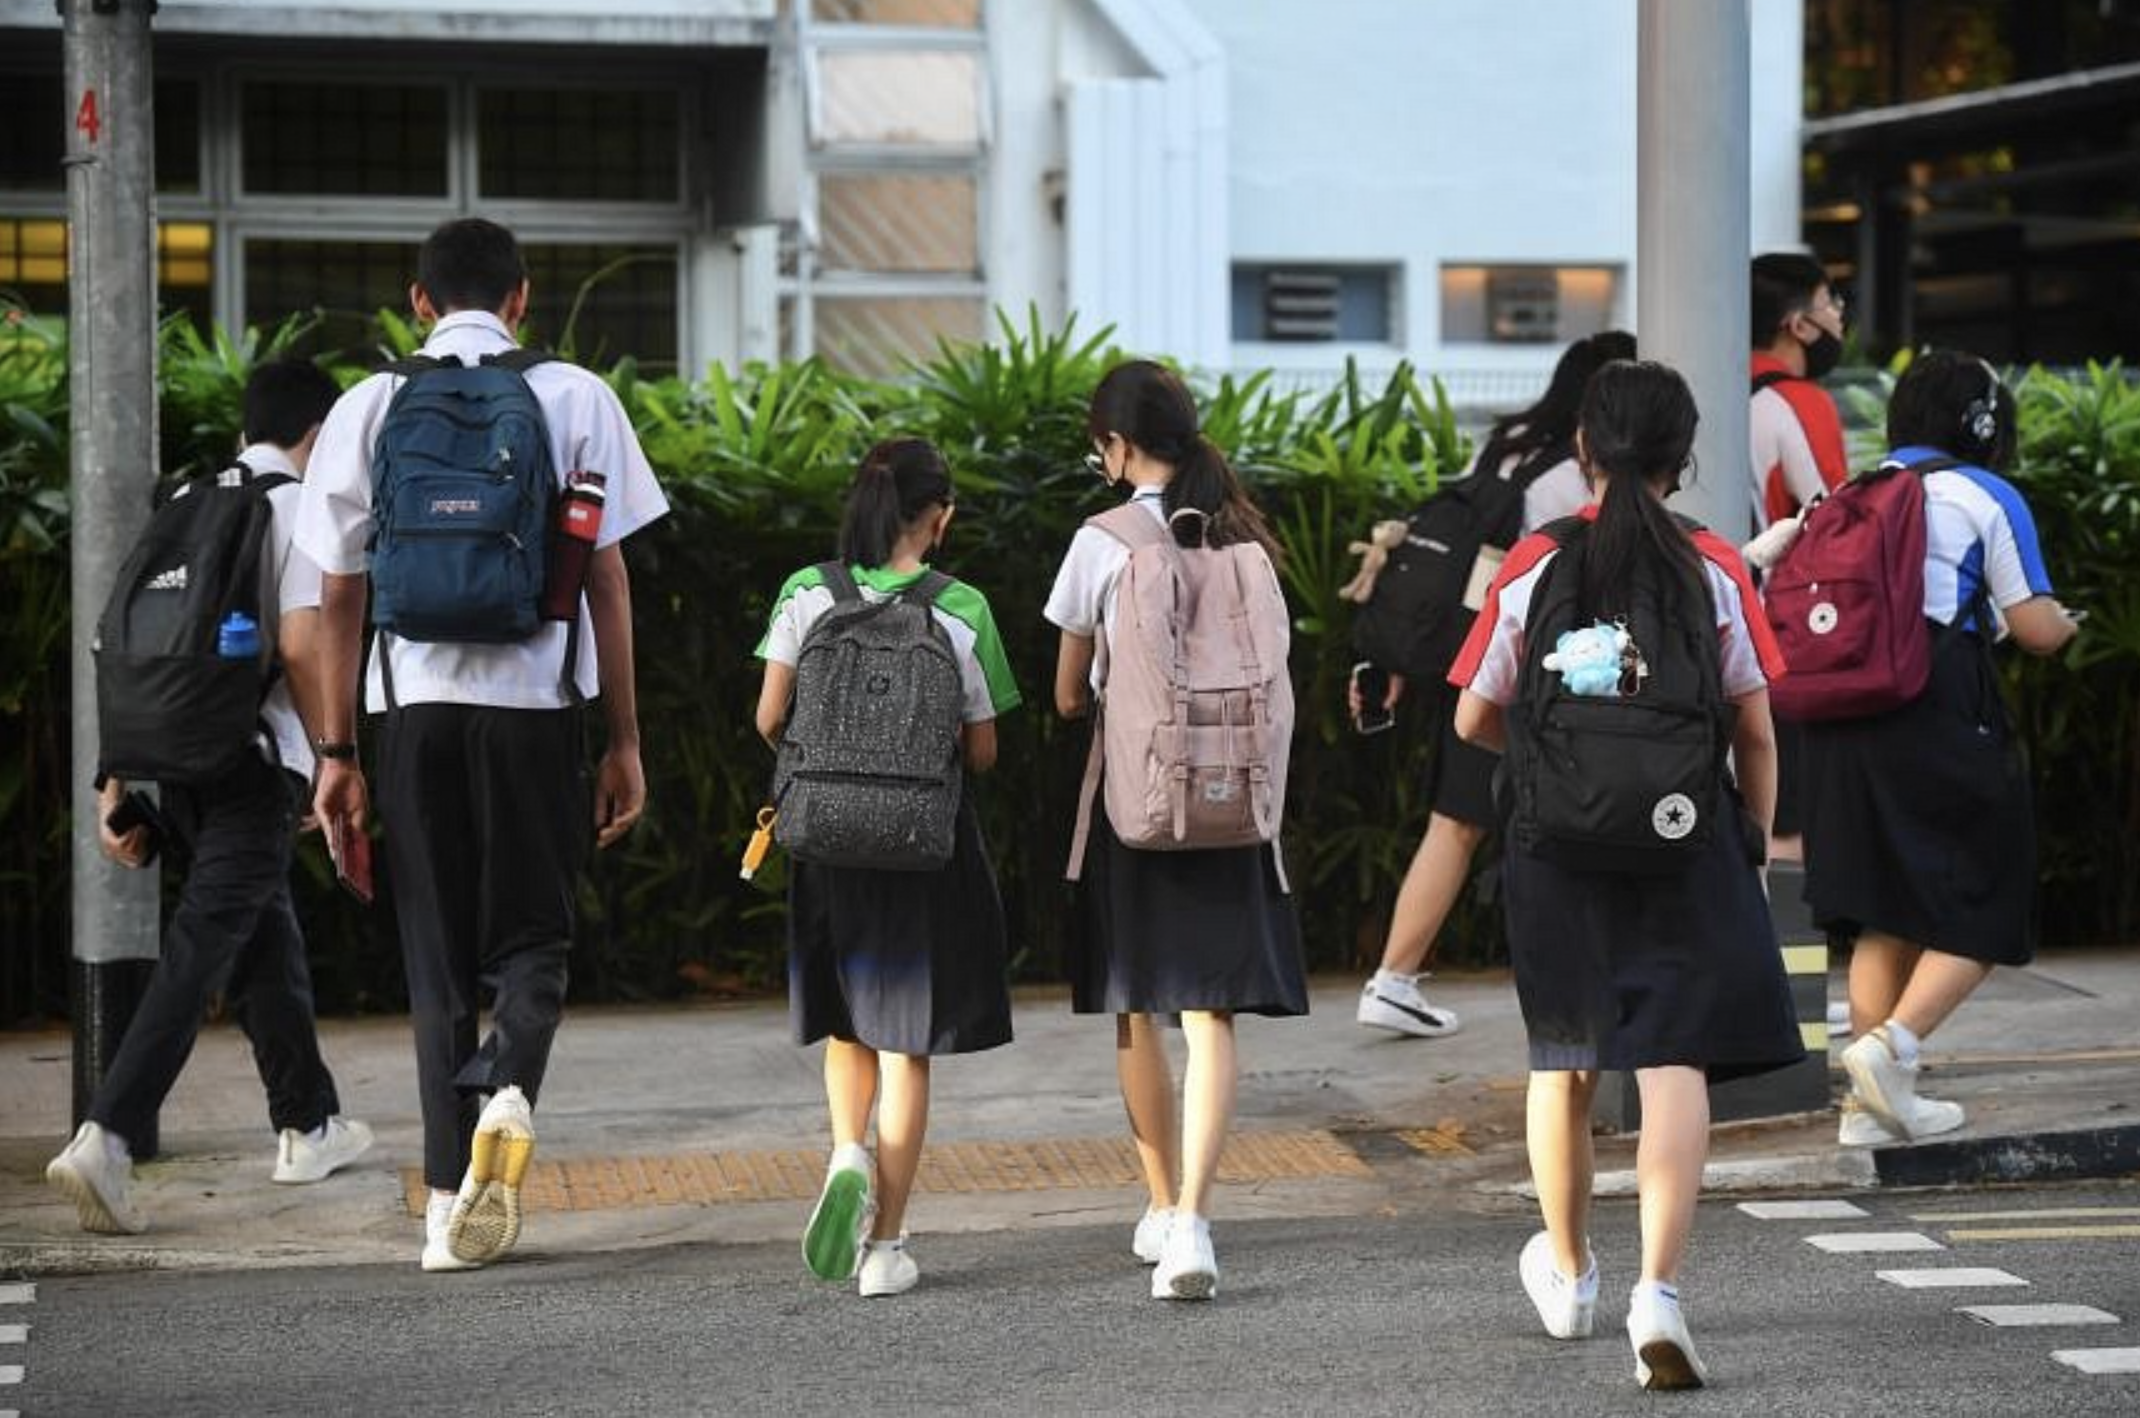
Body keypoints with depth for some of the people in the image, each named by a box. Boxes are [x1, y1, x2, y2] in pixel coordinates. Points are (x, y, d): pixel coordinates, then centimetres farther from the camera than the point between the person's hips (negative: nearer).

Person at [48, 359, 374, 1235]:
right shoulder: (301, 507, -5)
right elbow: (298, 642, -16)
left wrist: (116, 781, 15)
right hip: (257, 760, -7)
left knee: (266, 934, 22)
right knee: (201, 952, -11)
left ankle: (308, 1126, 34)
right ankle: (107, 1137, -23)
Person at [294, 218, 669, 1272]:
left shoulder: (370, 409, 5)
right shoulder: (574, 399, 2)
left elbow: (340, 597, 5)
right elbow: (606, 580, 0)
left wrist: (336, 751, 10)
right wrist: (625, 738, 5)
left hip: (414, 705, 1)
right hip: (535, 700, -1)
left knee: (437, 956, 10)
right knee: (530, 936, 11)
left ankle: (451, 1204, 7)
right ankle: (509, 1088, -20)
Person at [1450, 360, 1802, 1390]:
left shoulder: (1533, 567, -3)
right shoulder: (1713, 571, -4)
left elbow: (1474, 720, 4)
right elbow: (1755, 731, -1)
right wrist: (1755, 845, 12)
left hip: (1556, 844, 2)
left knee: (1564, 1061, 18)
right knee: (1675, 1065, -5)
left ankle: (1568, 1274, 36)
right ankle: (1659, 1289, -22)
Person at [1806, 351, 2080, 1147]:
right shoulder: (1987, 499, 0)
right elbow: (2036, 629, -4)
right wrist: (2065, 624, 18)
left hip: (1844, 718, 6)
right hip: (1943, 717, -5)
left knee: (1884, 917, 12)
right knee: (1981, 912, 4)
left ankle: (1873, 1101, 11)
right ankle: (1892, 1044, -17)